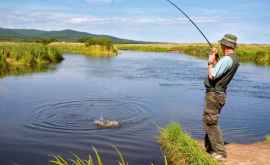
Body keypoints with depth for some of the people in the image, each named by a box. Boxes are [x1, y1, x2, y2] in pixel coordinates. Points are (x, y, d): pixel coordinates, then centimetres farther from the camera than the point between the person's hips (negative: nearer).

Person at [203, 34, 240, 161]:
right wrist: (215, 58, 13)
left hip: (214, 94, -10)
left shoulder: (226, 59, -20)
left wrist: (210, 62, -7)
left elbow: (212, 76, -22)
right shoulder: (235, 59, 11)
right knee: (208, 121, 19)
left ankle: (220, 153, -2)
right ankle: (209, 148, 30)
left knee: (211, 123, -6)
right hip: (219, 94, 10)